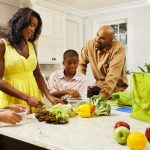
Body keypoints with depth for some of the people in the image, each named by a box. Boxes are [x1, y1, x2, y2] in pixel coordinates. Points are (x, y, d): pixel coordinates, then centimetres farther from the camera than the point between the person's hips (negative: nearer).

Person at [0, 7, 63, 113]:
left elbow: (38, 75, 11)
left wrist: (50, 97, 0)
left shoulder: (32, 46, 9)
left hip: (34, 92, 5)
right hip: (13, 99, -4)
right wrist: (26, 98, -18)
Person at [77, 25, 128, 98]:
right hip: (99, 84, 5)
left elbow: (113, 75, -29)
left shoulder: (118, 48, -21)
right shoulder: (89, 44, -6)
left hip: (116, 87, -4)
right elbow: (81, 64, 1)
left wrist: (103, 95, -38)